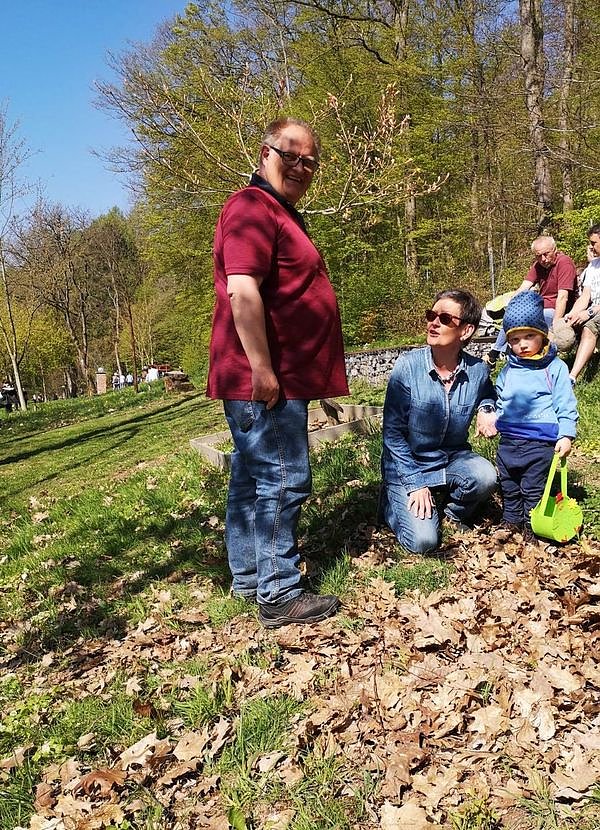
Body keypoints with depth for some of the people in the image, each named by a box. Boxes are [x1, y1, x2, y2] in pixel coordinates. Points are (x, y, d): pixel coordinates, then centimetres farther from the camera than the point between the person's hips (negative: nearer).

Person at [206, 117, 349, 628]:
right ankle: (279, 596, 4)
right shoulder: (253, 207, -11)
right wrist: (262, 370, -25)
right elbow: (242, 291, -23)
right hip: (265, 380, -11)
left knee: (252, 478, 15)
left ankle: (249, 576, 27)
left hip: (278, 379, 11)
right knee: (283, 481, -6)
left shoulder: (280, 213, 24)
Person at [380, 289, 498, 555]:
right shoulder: (408, 366, -18)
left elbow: (488, 394, 18)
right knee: (423, 541, -17)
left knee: (485, 476, -28)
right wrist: (416, 483, -16)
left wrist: (486, 409, -8)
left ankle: (453, 512, 5)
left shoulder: (477, 371, -9)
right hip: (408, 465, -3)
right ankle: (393, 500, 15)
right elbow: (392, 432, -14)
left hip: (453, 459, 3)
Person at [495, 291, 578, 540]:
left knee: (533, 490, 3)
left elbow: (566, 406, -5)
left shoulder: (555, 368, -5)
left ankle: (532, 530, 18)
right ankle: (510, 524, 33)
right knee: (509, 488, 17)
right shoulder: (507, 371, 8)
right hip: (508, 442, 5)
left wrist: (566, 435, -11)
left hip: (540, 443, -5)